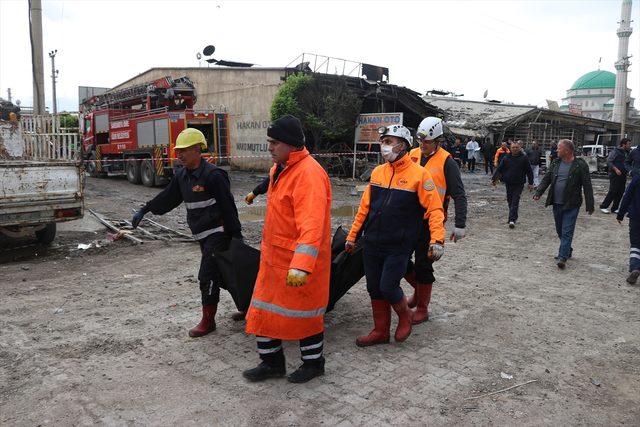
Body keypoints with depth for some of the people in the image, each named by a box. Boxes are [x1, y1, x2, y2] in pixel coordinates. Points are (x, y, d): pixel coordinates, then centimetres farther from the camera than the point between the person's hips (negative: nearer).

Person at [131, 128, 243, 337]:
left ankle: (208, 321, 8)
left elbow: (228, 206, -18)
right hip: (202, 235, 8)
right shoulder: (182, 175, 8)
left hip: (218, 234, -8)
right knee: (222, 274, 16)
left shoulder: (213, 175, -18)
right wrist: (144, 210, 16)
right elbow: (167, 197, 19)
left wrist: (237, 235, -16)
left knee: (208, 276, -6)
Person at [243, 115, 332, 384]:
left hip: (299, 261, -9)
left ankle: (313, 363, 31)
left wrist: (301, 265, -39)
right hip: (273, 258, 9)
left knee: (304, 313, 8)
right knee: (264, 310, 15)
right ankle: (272, 362, 33)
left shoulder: (308, 173, -22)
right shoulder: (279, 169, 10)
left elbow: (311, 225, -32)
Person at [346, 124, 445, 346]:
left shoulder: (418, 174, -9)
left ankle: (405, 315, 25)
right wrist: (352, 235, 14)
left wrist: (437, 240, -19)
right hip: (371, 244, 6)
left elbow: (434, 209, -9)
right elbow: (365, 207, 13)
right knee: (374, 289, 11)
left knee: (388, 287, -6)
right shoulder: (377, 172, 7)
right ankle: (380, 331, 29)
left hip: (399, 247, -5)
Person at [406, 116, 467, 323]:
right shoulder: (412, 155, 6)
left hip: (430, 221, -5)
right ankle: (419, 289, 36)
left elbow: (459, 195, -9)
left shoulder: (446, 162, -8)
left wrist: (460, 225, -16)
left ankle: (422, 309, 18)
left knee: (423, 264, 1)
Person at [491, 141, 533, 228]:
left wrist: (531, 183, 4)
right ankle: (514, 217, 27)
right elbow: (499, 169, 5)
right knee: (510, 201, 10)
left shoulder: (524, 158, 1)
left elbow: (529, 171, 5)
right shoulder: (506, 158, 4)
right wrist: (494, 179, -4)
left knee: (515, 202, -9)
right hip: (508, 183, 3)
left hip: (519, 184, -3)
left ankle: (512, 219, -14)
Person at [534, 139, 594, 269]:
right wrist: (538, 193, -6)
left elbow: (587, 186, -8)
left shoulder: (580, 165, -9)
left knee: (567, 232, -8)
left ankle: (562, 258, -9)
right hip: (556, 204, 6)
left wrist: (590, 205, -9)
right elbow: (546, 179, 9)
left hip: (571, 205, -6)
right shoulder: (556, 163, 7)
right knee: (560, 231, 16)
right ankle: (567, 251, 35)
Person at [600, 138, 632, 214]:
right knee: (612, 191, -8)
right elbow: (608, 162, -13)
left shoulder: (627, 153, 14)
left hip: (623, 176, 7)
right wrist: (615, 169, -23)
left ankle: (614, 208, 15)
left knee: (620, 193, 7)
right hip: (615, 175, -7)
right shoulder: (615, 152, -8)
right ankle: (603, 207, 0)